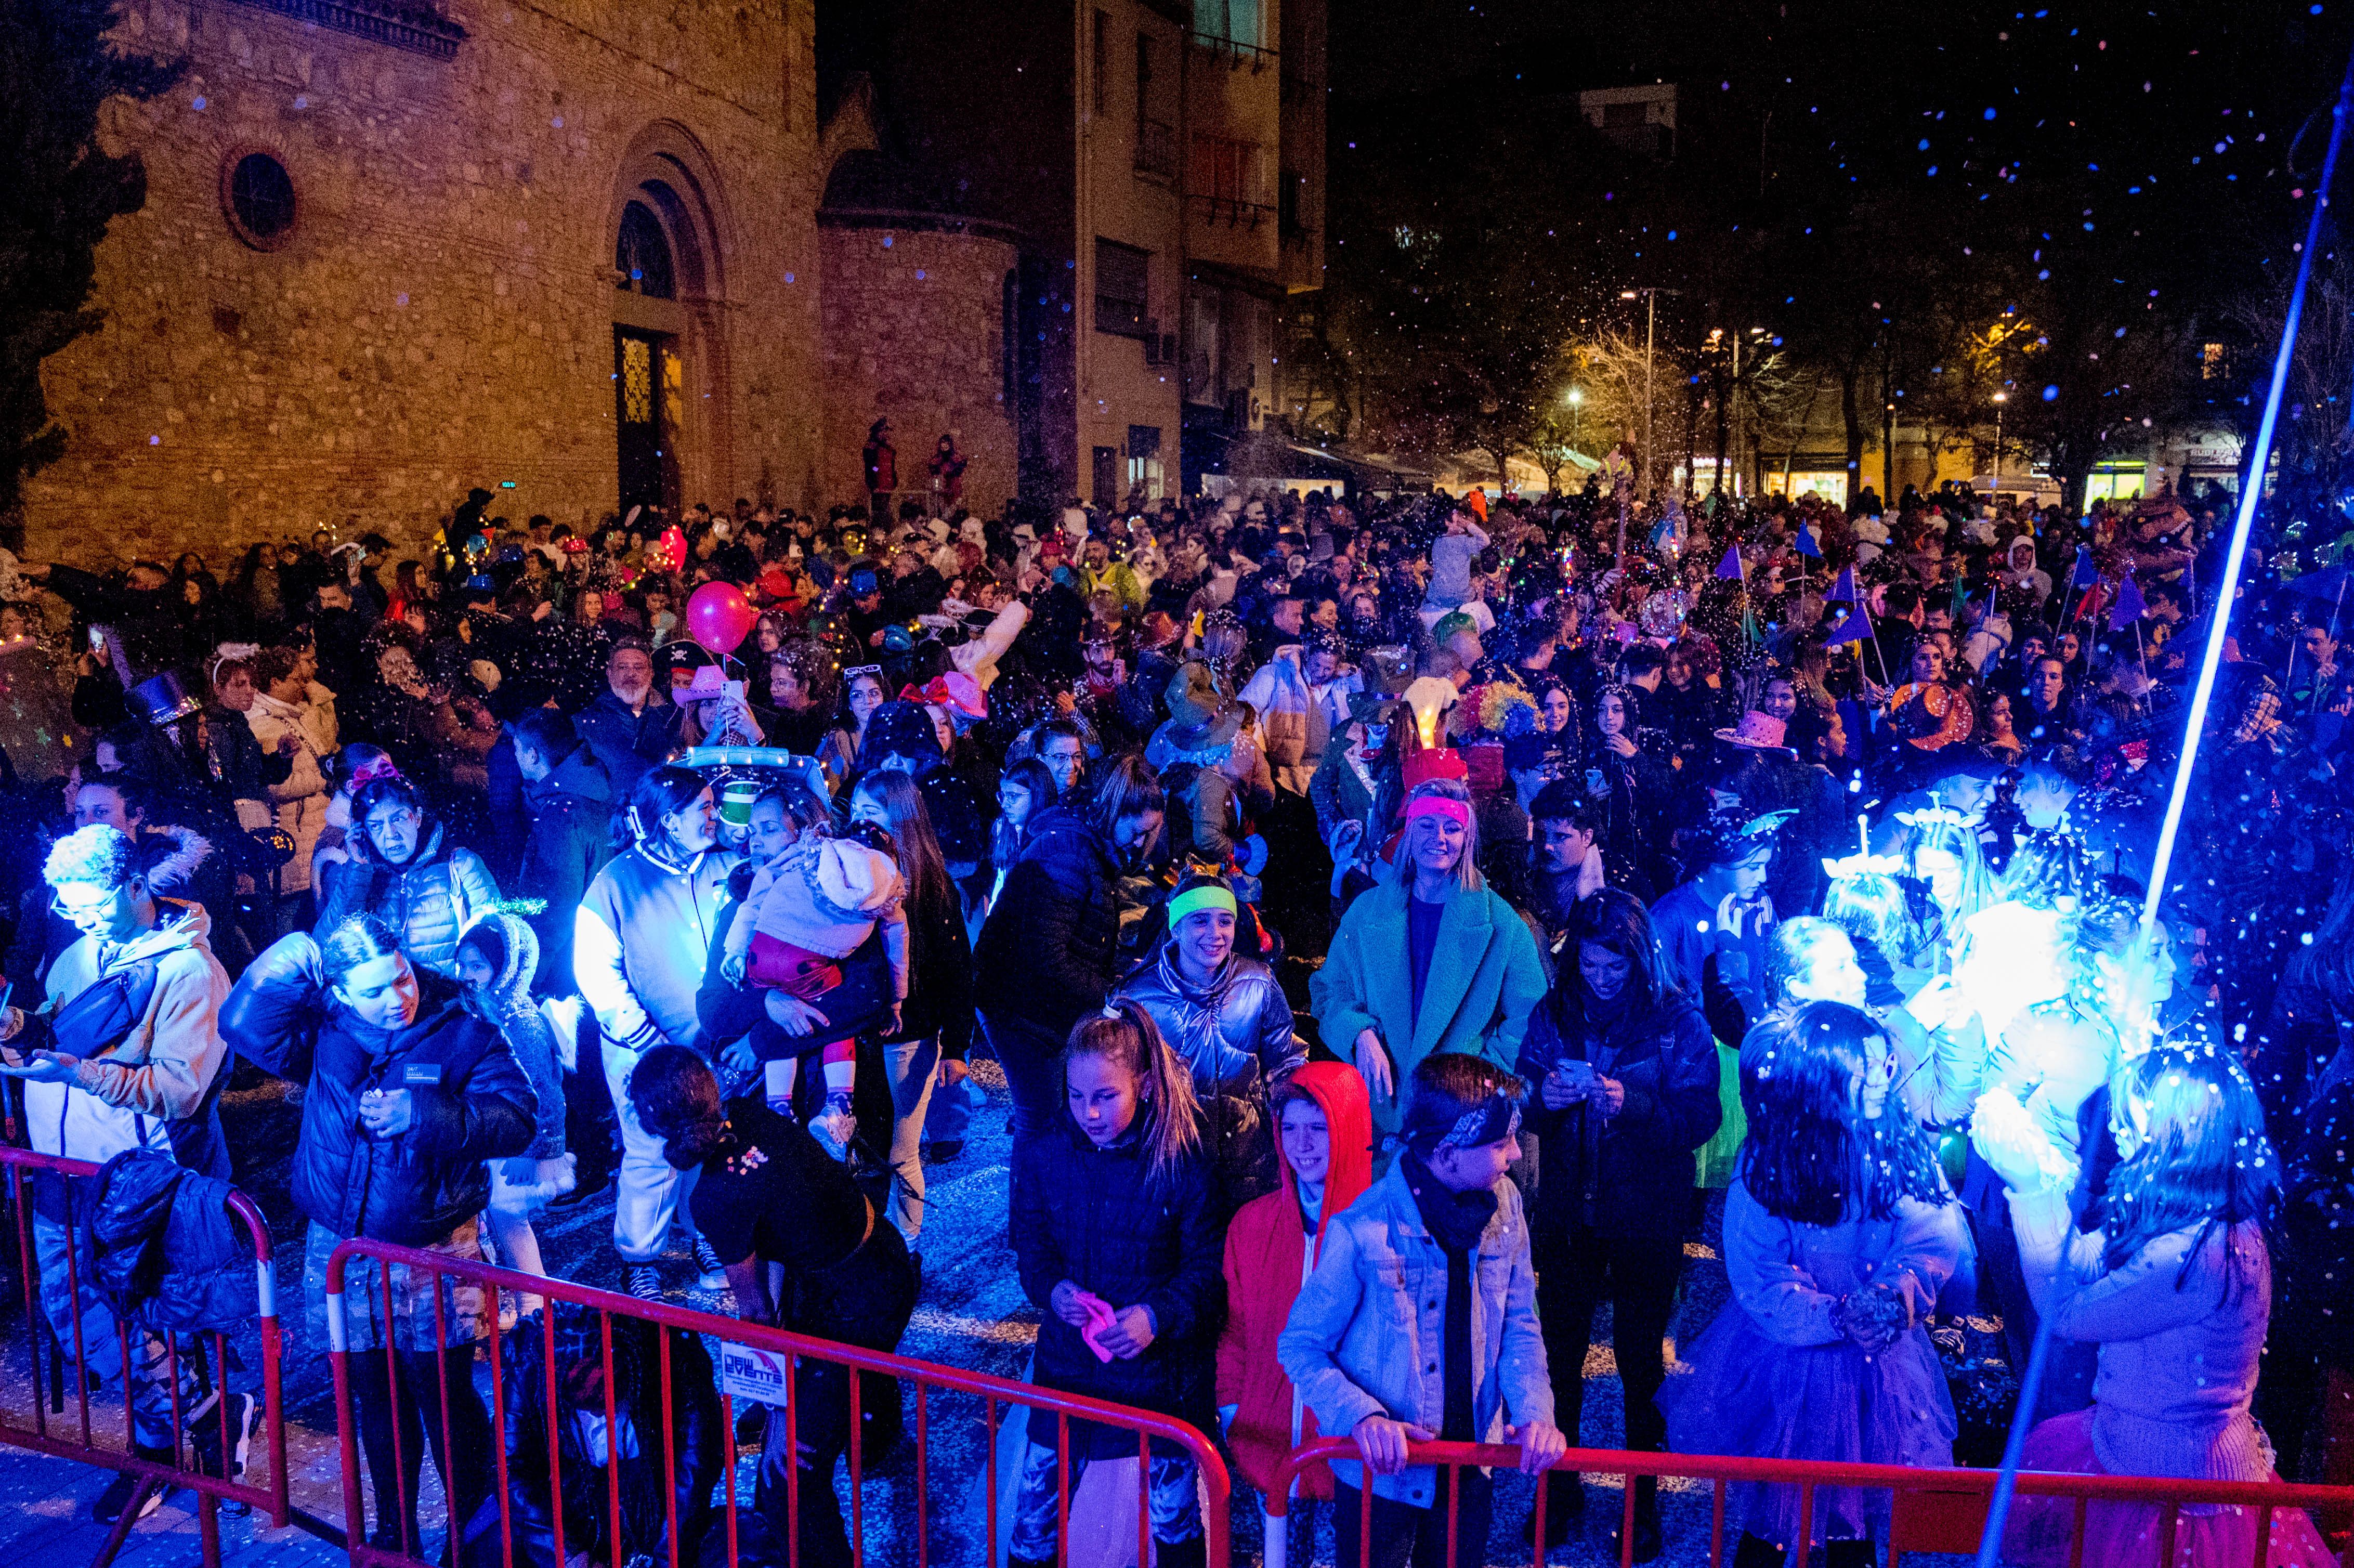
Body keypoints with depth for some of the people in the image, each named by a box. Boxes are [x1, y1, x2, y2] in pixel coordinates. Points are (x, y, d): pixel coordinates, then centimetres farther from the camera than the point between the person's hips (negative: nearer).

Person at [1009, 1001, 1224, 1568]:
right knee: (1034, 1519, 9)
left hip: (1160, 1368, -2)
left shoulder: (1182, 1161, -14)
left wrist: (1159, 1315, -23)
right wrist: (1052, 1289, -13)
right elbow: (1031, 1246, 7)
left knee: (1173, 1521, 13)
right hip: (1069, 1362, 3)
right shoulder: (1044, 1154, -4)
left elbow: (1209, 1266, -8)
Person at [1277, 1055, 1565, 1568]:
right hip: (1380, 1475, -4)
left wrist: (1534, 1410, -15)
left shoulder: (1503, 1205, -7)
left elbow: (1518, 1326, 2)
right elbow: (1300, 1347, -14)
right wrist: (1362, 1416, -29)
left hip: (1471, 1465, 5)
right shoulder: (1362, 1231, -24)